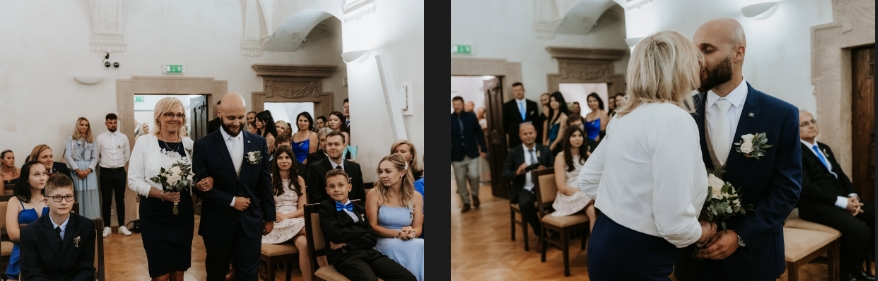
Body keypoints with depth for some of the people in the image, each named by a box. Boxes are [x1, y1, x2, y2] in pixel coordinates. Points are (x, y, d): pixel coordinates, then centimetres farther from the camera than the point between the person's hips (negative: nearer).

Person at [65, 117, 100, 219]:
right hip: (76, 171, -2)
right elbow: (68, 156, -1)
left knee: (90, 197, -1)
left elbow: (95, 157, 7)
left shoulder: (91, 140, 13)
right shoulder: (71, 139, 7)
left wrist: (88, 170, -8)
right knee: (78, 197, -3)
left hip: (89, 171, 2)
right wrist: (78, 170, -11)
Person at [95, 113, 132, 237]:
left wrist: (119, 164, 12)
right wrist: (105, 164, 8)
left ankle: (122, 226, 15)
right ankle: (107, 227, 13)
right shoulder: (100, 138, -2)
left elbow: (127, 155, 11)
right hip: (106, 172, -1)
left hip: (120, 172, 1)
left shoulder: (123, 137, 3)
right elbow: (96, 156, 4)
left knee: (120, 200, 8)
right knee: (106, 200, 5)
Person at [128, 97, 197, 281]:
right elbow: (134, 181, -7)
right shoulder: (144, 142, -5)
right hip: (154, 215, -3)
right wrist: (161, 193, -21)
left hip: (183, 214, 3)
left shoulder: (188, 143, 4)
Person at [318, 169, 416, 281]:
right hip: (344, 255, -5)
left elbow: (372, 239, 9)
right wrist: (362, 232, 6)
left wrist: (347, 243, -6)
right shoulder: (325, 207, 10)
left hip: (368, 252, 5)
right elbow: (335, 234, -7)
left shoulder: (359, 209, 23)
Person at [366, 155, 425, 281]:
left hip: (410, 242, 3)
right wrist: (397, 234, -18)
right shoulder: (374, 194, -1)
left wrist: (410, 233, -19)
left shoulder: (416, 197, 6)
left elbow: (417, 228, 6)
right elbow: (372, 226, -3)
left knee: (420, 246, -33)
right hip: (382, 242, -3)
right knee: (416, 248, -33)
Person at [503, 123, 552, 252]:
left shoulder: (545, 150, 12)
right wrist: (517, 172, -19)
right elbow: (505, 175, 2)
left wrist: (546, 170, -13)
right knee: (525, 203, -35)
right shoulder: (513, 152, 7)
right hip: (524, 189, -1)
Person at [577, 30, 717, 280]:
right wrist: (703, 232, -4)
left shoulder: (625, 116, 7)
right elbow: (674, 224, -24)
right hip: (636, 260, -8)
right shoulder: (674, 119, -18)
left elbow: (587, 181, 16)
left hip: (607, 244, 9)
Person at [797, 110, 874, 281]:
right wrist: (842, 202, -19)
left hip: (842, 198, 9)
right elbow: (807, 188, -18)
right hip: (816, 205, -9)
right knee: (859, 230, -27)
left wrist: (852, 196, -3)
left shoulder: (824, 148, 20)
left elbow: (841, 174, 17)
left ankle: (857, 267, 10)